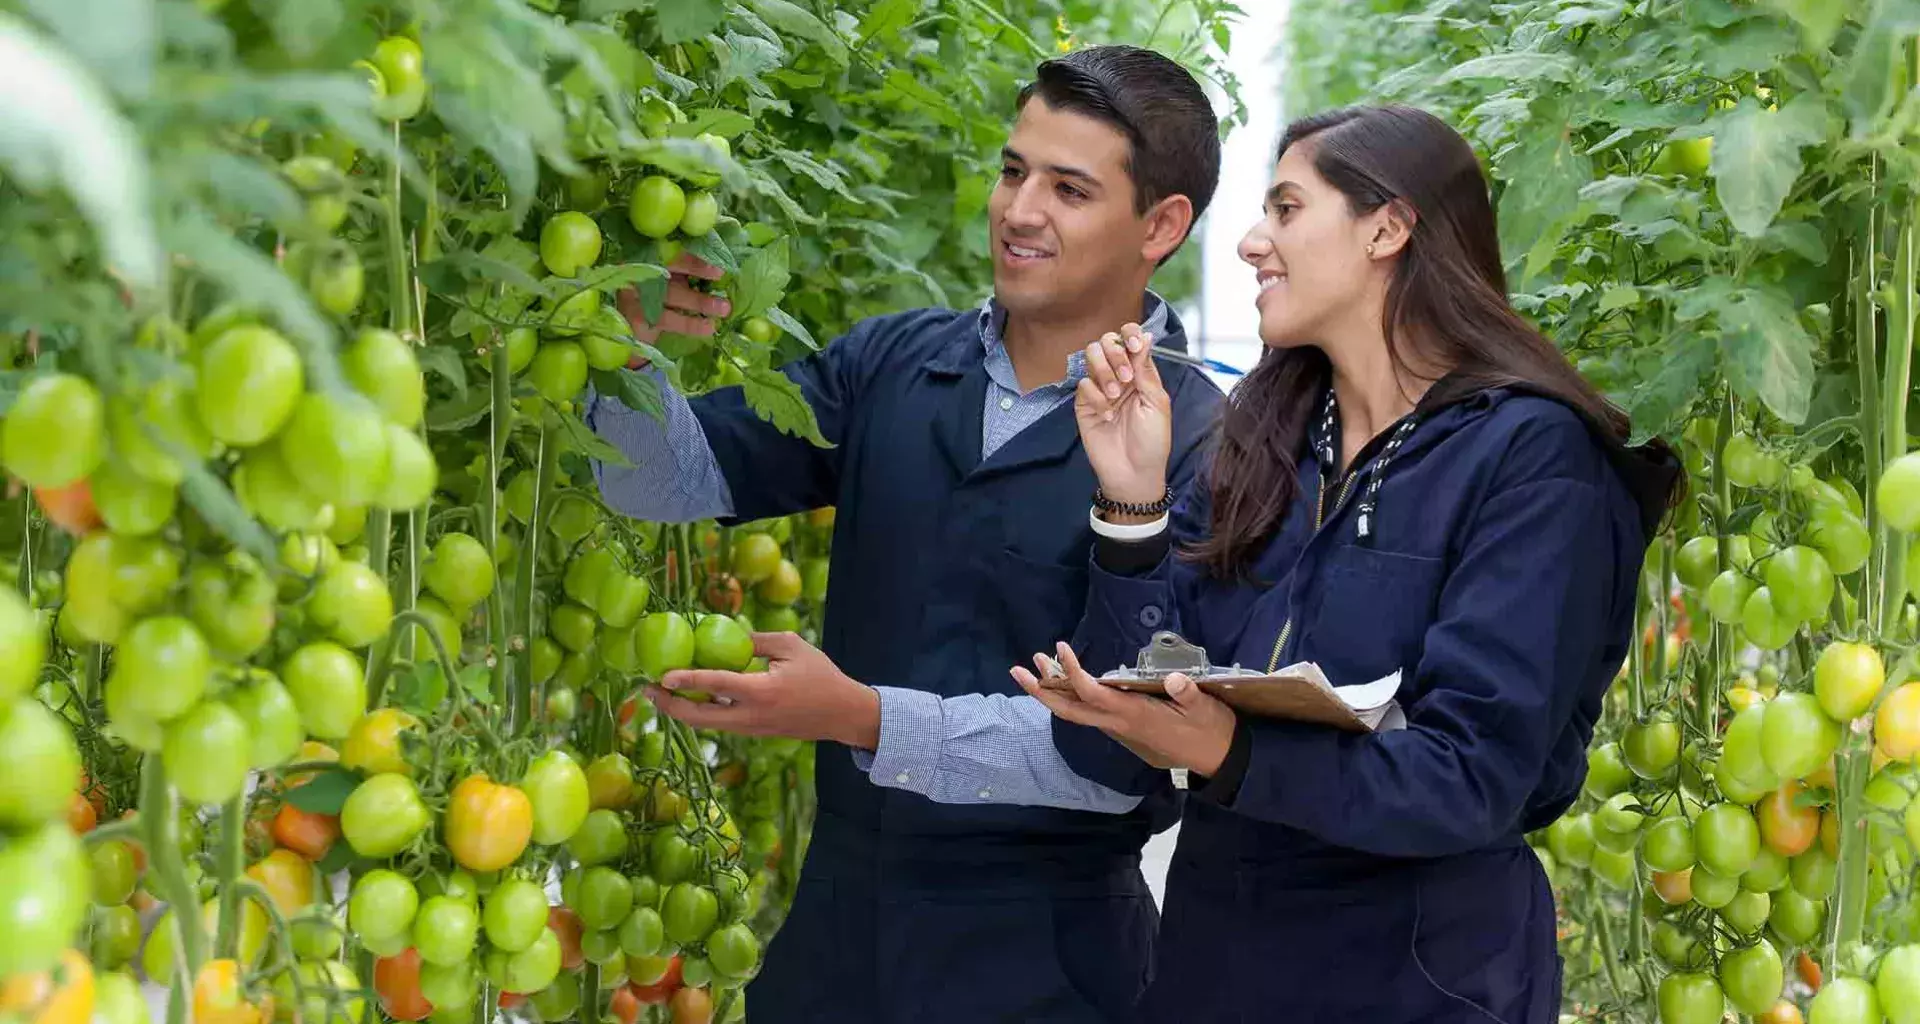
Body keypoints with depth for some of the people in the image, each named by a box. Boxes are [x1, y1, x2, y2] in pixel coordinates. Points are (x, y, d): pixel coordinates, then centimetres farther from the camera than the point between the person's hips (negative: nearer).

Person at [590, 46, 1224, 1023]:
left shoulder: (1197, 448, -15)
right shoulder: (891, 363, 1)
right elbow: (673, 477, -3)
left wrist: (863, 718, -28)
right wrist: (635, 350, -23)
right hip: (836, 907, 4)